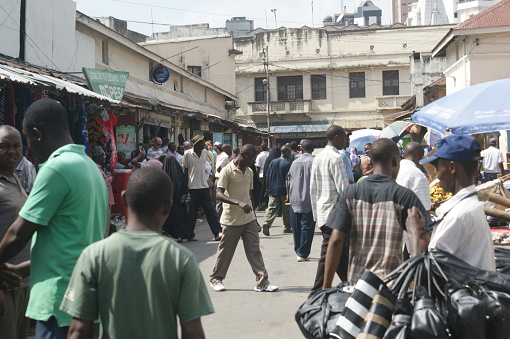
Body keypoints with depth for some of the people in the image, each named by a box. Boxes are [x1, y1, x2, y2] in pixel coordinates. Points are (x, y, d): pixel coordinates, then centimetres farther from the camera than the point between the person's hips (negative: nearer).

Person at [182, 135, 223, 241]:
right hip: (193, 188, -4)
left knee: (210, 210, 1)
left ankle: (218, 232, -1)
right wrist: (185, 186, 0)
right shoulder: (188, 155, -6)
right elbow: (185, 171, 1)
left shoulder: (205, 153, 6)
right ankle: (190, 235, 15)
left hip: (204, 186, 4)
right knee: (192, 213, 4)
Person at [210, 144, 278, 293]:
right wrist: (239, 203, -32)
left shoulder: (249, 172, 11)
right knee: (225, 251, 6)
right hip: (231, 220, -5)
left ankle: (262, 282, 4)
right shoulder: (227, 171, -11)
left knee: (254, 250, 2)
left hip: (249, 219, 6)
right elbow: (219, 194, -20)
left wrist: (254, 216, 19)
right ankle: (216, 278, 24)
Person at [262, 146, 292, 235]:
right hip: (284, 190, -4)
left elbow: (267, 177, 8)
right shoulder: (287, 163, -9)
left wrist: (267, 189, 16)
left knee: (272, 208, 1)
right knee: (286, 209, 9)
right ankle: (287, 227, 19)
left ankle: (266, 223, -21)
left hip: (273, 190, 4)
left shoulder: (273, 162, 7)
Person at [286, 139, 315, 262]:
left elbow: (288, 181, 13)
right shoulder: (314, 161, -6)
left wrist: (288, 195, 26)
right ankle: (302, 254, -1)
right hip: (308, 200, -4)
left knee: (296, 226, 14)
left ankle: (298, 251, 23)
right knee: (307, 226, 0)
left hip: (294, 199, 4)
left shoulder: (295, 162, 7)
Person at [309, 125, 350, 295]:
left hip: (322, 214, 9)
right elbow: (344, 189, -18)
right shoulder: (336, 158, -14)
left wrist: (316, 214, 20)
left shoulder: (318, 158, 13)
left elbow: (313, 189, 16)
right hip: (335, 214, -9)